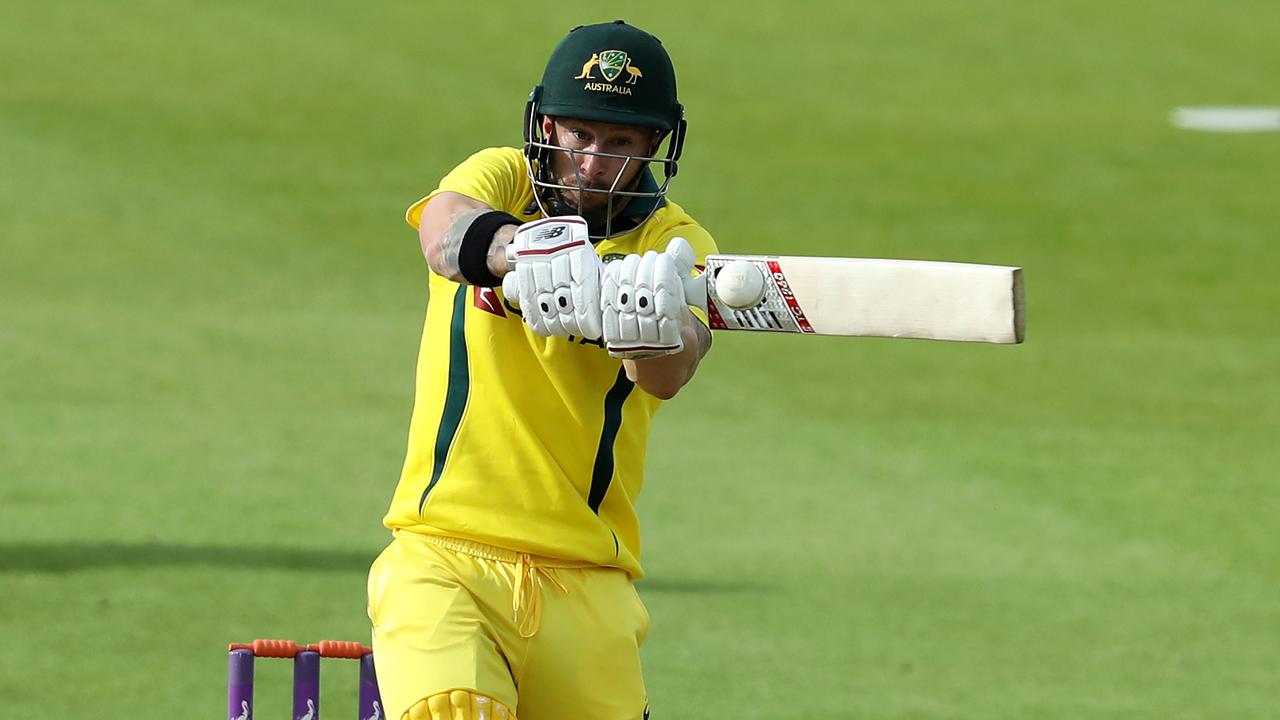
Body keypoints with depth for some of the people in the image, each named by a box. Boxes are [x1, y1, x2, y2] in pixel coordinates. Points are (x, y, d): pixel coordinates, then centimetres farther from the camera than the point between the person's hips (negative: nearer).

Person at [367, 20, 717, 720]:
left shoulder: (674, 241, 5)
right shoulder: (501, 177, 6)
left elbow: (665, 374, -17)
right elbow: (446, 234, -20)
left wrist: (655, 331, -42)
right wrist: (522, 246, -43)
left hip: (585, 583, 2)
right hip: (445, 558, -2)